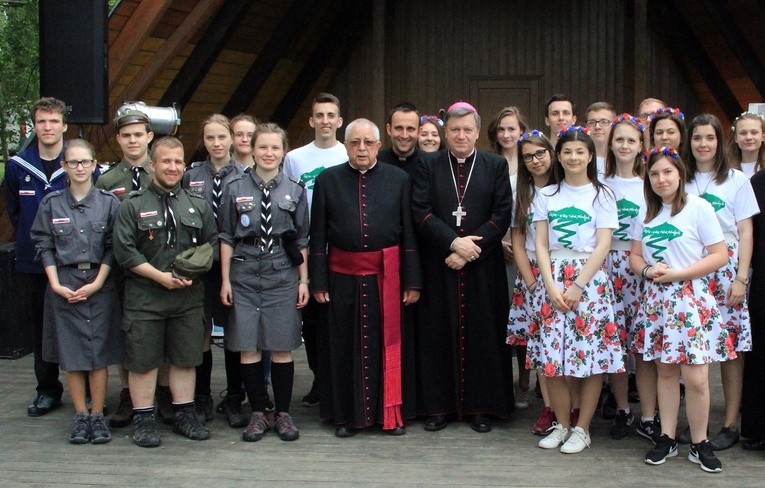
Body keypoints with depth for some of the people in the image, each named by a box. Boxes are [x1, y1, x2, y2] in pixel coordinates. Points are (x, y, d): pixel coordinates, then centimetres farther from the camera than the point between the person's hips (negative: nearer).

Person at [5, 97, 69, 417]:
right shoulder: (17, 166, 3)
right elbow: (13, 210, 16)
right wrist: (31, 239, 11)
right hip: (32, 263, 3)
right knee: (40, 328, 10)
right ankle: (47, 390, 23)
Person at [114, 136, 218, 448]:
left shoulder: (199, 206, 11)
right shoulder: (133, 206, 0)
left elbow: (212, 245, 11)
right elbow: (124, 251, -6)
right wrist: (160, 276, -13)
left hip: (189, 296, 3)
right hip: (144, 297, -3)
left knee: (186, 358, 10)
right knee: (143, 360, 1)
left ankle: (185, 415, 22)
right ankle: (143, 419, 12)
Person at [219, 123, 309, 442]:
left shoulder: (295, 191, 5)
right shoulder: (236, 188, 3)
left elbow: (302, 240, 8)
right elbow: (226, 237, 5)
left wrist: (304, 280, 6)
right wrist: (225, 280, 2)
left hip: (282, 275, 0)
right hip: (245, 275, 0)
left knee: (282, 349, 4)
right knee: (248, 348, 2)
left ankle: (283, 414, 16)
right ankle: (258, 414, 15)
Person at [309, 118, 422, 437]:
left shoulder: (398, 179, 3)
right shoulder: (328, 180, 3)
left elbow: (409, 232, 1)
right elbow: (318, 235, 3)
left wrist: (412, 281, -3)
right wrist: (318, 282, -3)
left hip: (387, 276, 0)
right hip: (343, 277, 0)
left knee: (388, 344, 6)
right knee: (346, 347, 8)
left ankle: (391, 412, 19)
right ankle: (347, 414, 20)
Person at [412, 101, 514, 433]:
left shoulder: (496, 166, 6)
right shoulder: (429, 165, 6)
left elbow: (503, 214, -2)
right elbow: (420, 211, -3)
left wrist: (470, 249, -11)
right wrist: (454, 242, -15)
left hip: (483, 268, 0)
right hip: (438, 266, 0)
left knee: (482, 334, 4)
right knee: (439, 334, 4)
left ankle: (482, 406, 14)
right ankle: (439, 405, 14)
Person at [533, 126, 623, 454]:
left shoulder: (602, 195, 4)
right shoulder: (546, 196, 11)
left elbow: (603, 246, -4)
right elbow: (541, 245, 5)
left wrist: (578, 286, -13)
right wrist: (551, 287, -8)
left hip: (590, 279, -2)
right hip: (553, 279, 2)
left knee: (591, 354, -3)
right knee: (552, 354, 0)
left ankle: (582, 429, 8)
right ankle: (561, 424, 14)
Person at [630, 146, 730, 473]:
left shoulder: (699, 207, -5)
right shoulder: (645, 213, 11)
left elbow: (720, 255, -8)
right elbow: (634, 256, 14)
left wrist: (678, 274, -15)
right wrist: (649, 270, -9)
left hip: (691, 299, -4)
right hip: (656, 299, 4)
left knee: (696, 378, -6)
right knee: (665, 371, 9)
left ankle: (700, 444, 9)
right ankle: (667, 439, 19)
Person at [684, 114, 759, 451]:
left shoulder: (736, 180, 5)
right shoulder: (681, 182, 11)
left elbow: (746, 232, 2)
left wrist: (741, 278, -6)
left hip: (725, 272, -2)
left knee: (731, 347, -3)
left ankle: (730, 425, 4)